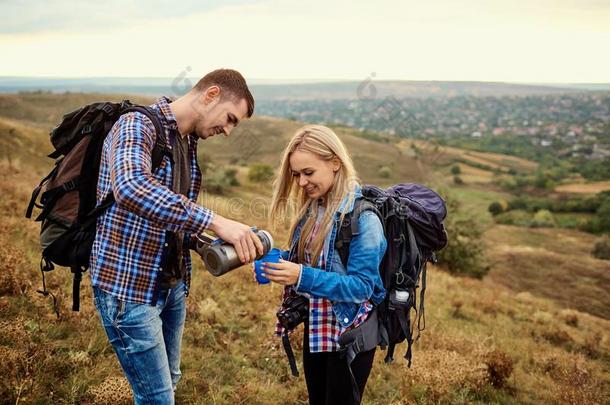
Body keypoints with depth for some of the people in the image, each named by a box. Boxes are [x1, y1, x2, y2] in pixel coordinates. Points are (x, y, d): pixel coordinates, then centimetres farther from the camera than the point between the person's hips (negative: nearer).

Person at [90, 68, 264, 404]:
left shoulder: (189, 143, 10)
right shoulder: (136, 125, -17)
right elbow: (130, 188, -38)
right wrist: (215, 222, -40)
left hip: (172, 285, 9)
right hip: (128, 285, -8)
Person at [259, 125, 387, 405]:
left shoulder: (363, 215, -22)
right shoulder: (314, 208, 2)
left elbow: (362, 286, -24)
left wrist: (302, 276, -32)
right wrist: (278, 262, -10)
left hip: (350, 332, -8)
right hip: (315, 327, 8)